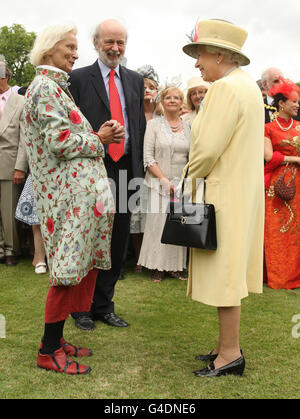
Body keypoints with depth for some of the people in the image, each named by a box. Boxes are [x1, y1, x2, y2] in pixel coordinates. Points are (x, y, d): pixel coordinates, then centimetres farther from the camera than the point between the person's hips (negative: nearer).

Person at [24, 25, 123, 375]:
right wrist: (98, 139, -6)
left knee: (83, 264, 12)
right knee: (69, 269, -6)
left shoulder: (55, 86, 22)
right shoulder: (46, 87, -9)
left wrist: (99, 134, 8)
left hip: (79, 189, 10)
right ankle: (48, 351, 6)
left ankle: (55, 339, 22)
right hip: (70, 191, -10)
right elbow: (58, 141, -18)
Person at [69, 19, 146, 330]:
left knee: (118, 240, 9)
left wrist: (137, 166, 7)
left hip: (125, 169, 4)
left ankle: (103, 305, 22)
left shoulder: (135, 80, 14)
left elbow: (140, 125, 15)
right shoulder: (79, 78, 0)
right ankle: (81, 307, 20)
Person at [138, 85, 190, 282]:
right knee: (159, 221, -2)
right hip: (159, 181, -3)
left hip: (182, 183, 3)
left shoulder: (188, 127, 10)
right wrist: (164, 179, -13)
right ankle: (158, 267, 8)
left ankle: (175, 266, 13)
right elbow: (148, 157, -5)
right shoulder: (154, 124, 1)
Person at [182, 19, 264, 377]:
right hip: (243, 192, 10)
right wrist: (197, 177, 14)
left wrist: (189, 180, -5)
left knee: (224, 274, -1)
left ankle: (230, 355, 11)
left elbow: (207, 149, -23)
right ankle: (228, 345, 28)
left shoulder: (225, 88, -17)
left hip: (224, 197, -10)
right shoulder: (248, 85, 15)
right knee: (231, 273, 16)